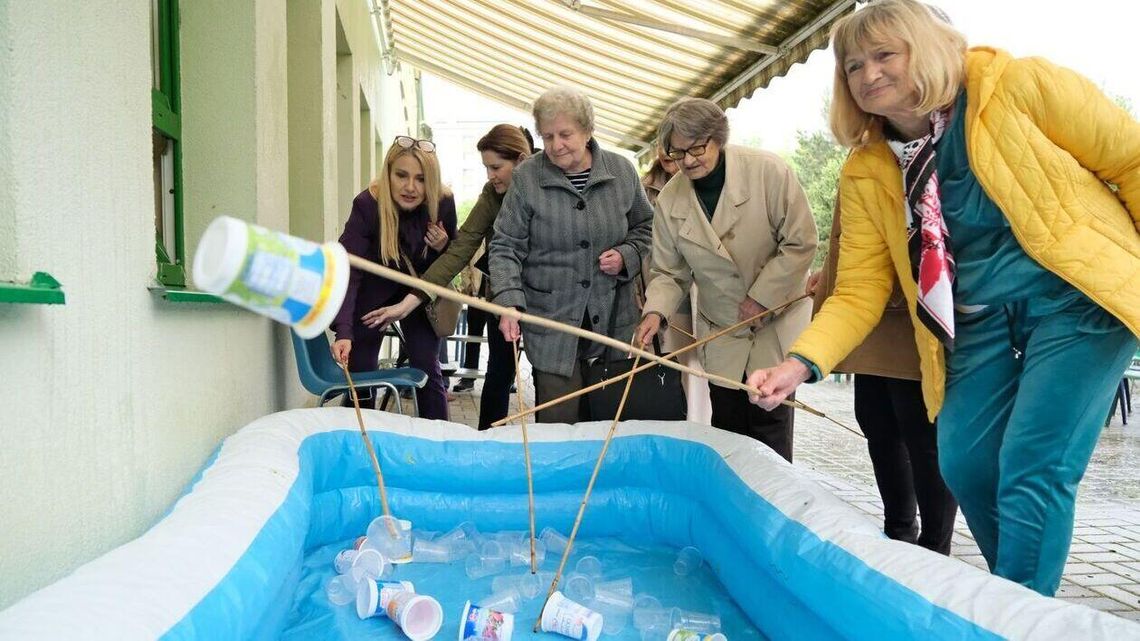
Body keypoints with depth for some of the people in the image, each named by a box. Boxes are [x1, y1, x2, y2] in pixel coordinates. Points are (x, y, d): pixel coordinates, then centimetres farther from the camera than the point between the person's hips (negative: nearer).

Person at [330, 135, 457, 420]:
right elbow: (348, 272, -35)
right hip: (373, 291, -1)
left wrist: (442, 246, -27)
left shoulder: (443, 204, -20)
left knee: (428, 370, 1)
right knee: (359, 374, 1)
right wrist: (343, 332, -47)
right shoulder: (367, 204, -29)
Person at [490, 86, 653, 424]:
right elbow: (506, 247, -2)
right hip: (552, 322, -2)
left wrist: (626, 255, -5)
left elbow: (645, 228, 16)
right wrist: (509, 303, -15)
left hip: (613, 320, 3)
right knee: (558, 422, -1)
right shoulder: (527, 177, -4)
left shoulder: (621, 171, 3)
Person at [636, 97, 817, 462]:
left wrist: (762, 297, -16)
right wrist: (656, 311, -17)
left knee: (769, 426, 0)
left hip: (777, 326, -3)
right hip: (722, 336, 3)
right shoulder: (670, 200, -4)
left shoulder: (767, 171, -14)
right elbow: (669, 272, 1)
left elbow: (800, 243, -12)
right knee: (728, 430, 9)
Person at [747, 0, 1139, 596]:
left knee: (1032, 470, -13)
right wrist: (801, 363, -18)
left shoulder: (1019, 87, -11)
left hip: (1076, 297, -4)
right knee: (964, 463, 0)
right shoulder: (866, 174, 0)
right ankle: (1020, 588, 26)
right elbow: (858, 292, -3)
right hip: (978, 322, 4)